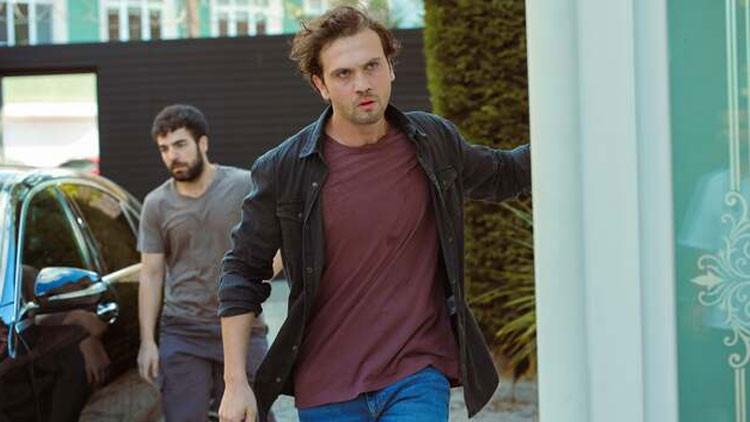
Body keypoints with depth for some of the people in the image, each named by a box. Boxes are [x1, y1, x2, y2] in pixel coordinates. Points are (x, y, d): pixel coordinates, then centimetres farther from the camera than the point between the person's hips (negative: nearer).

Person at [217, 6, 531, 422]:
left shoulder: (434, 142, 1)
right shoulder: (284, 169, -6)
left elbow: (500, 175, 23)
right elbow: (242, 273, 2)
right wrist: (235, 381, -2)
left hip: (418, 378, 0)